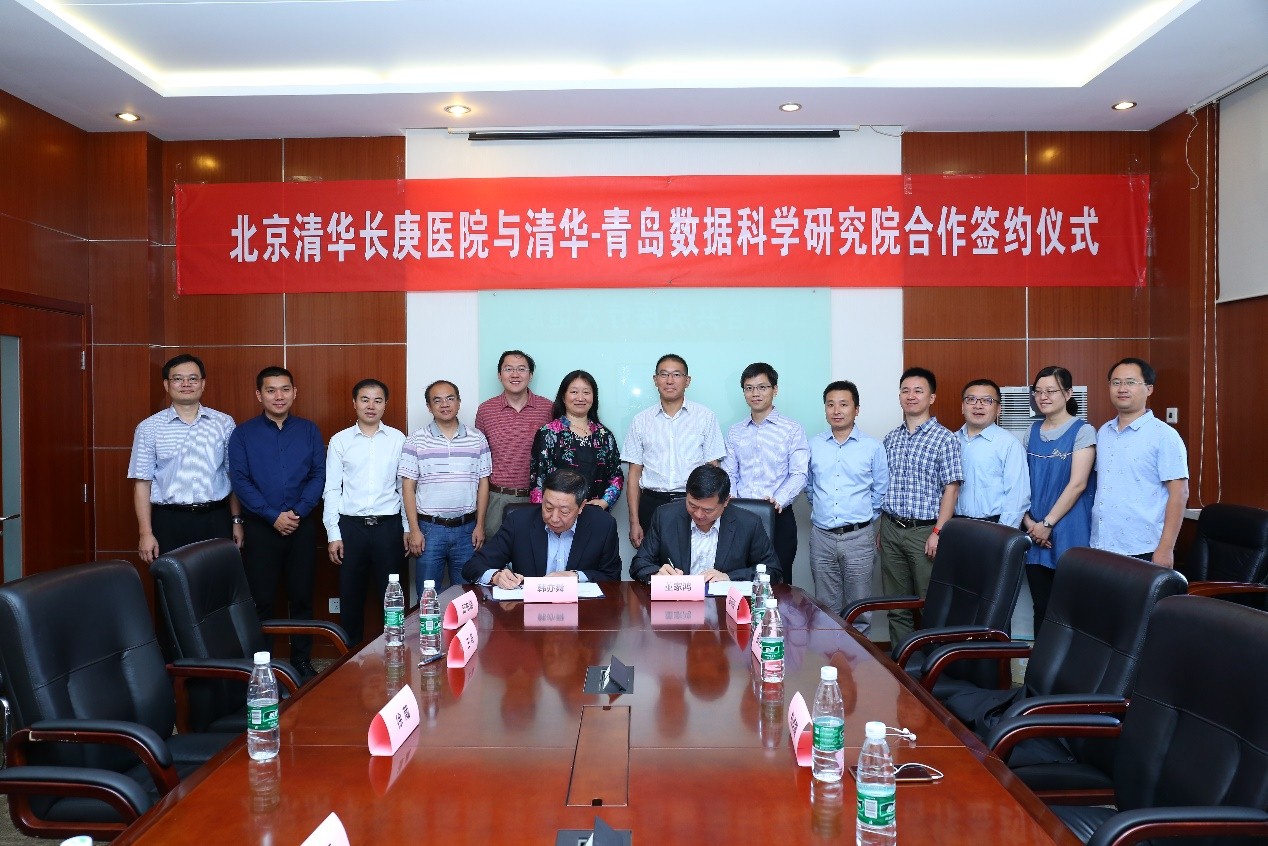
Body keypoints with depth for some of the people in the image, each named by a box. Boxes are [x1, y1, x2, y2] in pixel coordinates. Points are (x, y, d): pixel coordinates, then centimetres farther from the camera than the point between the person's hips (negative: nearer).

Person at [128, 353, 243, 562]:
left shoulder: (224, 423, 5)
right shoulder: (148, 428, 2)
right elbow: (142, 483, 2)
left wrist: (237, 521, 7)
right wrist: (146, 533, -2)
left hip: (216, 521, 1)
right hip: (170, 521, -1)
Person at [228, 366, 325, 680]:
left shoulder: (308, 430, 6)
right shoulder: (243, 434, 2)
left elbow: (319, 475, 2)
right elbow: (240, 480, -5)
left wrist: (299, 511, -12)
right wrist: (273, 516, -13)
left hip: (302, 525, 1)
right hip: (260, 526, -1)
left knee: (302, 596, 7)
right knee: (261, 599, 4)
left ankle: (302, 660, 18)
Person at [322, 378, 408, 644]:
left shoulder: (398, 439, 3)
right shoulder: (339, 441, 3)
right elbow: (331, 490, 3)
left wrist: (408, 527, 4)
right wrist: (333, 534, -2)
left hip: (388, 525, 0)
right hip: (351, 525, 0)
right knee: (351, 595, 9)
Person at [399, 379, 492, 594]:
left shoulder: (477, 439, 3)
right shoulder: (415, 441, -2)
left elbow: (483, 484, 6)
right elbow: (408, 487, -1)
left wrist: (480, 526, 1)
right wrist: (414, 530, -6)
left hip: (466, 529, 1)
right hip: (430, 528, -1)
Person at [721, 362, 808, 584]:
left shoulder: (792, 430, 2)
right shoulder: (735, 433, 14)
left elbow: (799, 474, -6)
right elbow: (729, 474, 11)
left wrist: (778, 500, -22)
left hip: (779, 518, -3)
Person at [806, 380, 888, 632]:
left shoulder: (872, 447, -1)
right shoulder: (813, 445, 6)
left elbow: (880, 491, 6)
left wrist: (864, 517, 8)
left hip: (858, 537, -2)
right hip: (821, 536, 2)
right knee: (826, 606, 10)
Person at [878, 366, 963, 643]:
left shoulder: (944, 438, -5)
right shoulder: (890, 439, 11)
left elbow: (951, 488, -9)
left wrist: (938, 532, -15)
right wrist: (881, 528, 12)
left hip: (925, 530, -5)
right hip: (891, 529, 5)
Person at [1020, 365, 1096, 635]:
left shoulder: (1083, 431, -5)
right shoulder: (1033, 431, 11)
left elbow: (1077, 484, -12)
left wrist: (1048, 523, -13)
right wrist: (1028, 522, -3)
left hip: (1069, 534, -5)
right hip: (1035, 534, 5)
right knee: (1041, 607, 9)